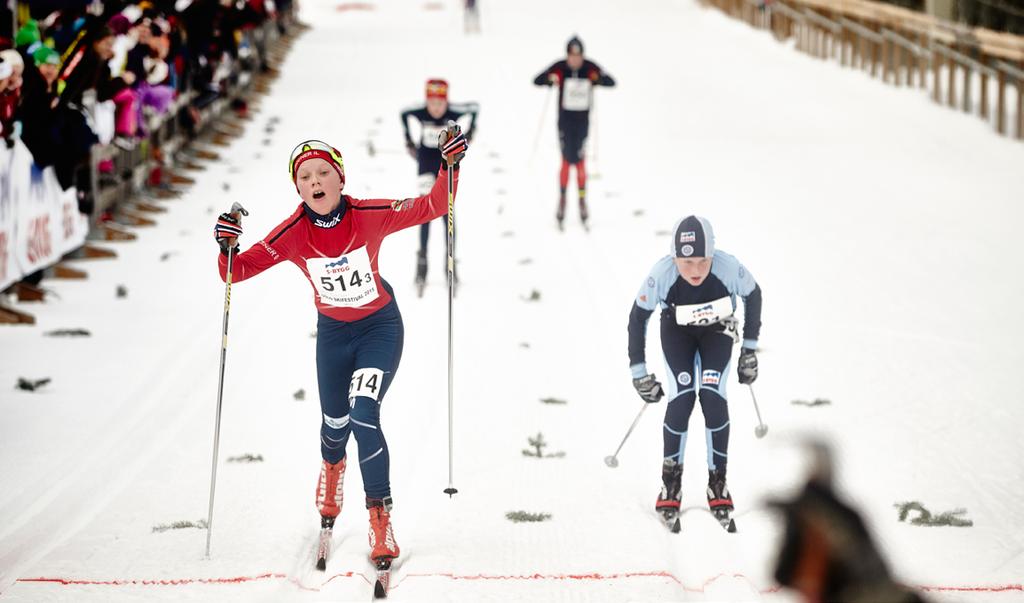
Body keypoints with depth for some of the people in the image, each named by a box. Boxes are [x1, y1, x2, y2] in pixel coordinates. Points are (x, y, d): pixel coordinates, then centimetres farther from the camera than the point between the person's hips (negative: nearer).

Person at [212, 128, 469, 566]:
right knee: (335, 421, 17)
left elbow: (432, 208, -18)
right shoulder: (292, 235, -19)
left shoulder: (371, 216, -23)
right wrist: (227, 247, -36)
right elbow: (239, 270, -15)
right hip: (332, 332, 3)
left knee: (364, 416, -21)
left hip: (381, 327, -3)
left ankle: (380, 517, -8)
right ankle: (333, 466, 56)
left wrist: (450, 165, -33)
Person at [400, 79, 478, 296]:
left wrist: (469, 132, 4)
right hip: (426, 158, 0)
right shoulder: (419, 113, -20)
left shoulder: (454, 112, -22)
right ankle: (422, 258, 4)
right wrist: (409, 141, 6)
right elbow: (403, 114, 3)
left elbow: (475, 108, -2)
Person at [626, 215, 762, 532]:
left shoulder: (729, 268, -35)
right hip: (677, 331, 0)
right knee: (682, 399, -17)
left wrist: (750, 349, -5)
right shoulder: (661, 275, -35)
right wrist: (638, 372, -14)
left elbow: (753, 295, -11)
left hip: (717, 331, 0)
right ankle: (670, 484, 2)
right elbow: (638, 317, -17)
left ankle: (718, 485, 0)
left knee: (713, 398, -16)